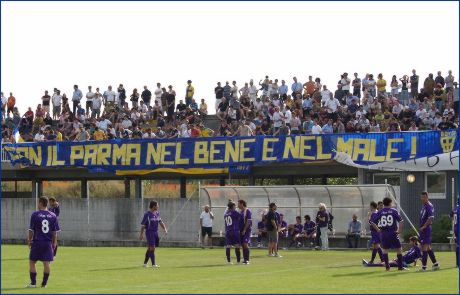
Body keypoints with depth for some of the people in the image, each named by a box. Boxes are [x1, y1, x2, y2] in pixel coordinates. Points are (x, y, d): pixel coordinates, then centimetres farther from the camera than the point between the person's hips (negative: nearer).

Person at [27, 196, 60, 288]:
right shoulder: (53, 216, 3)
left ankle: (33, 283, 4)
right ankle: (44, 283, 5)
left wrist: (29, 240, 8)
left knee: (32, 262, 7)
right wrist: (54, 243, 13)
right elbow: (55, 232, 5)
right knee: (46, 263, 4)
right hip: (48, 243, 3)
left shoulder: (35, 215, -6)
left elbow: (31, 230, -4)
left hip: (37, 242, -3)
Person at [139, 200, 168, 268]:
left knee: (149, 248, 12)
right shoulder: (147, 214, -11)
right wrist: (141, 234, -11)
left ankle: (145, 263, 22)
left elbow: (160, 221, 17)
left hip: (155, 232, 7)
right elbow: (143, 224, -8)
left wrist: (165, 228, 3)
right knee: (152, 248, -11)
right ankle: (153, 264, -12)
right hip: (149, 232, -7)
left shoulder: (157, 213, 9)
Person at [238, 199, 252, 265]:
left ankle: (247, 260, -13)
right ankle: (244, 259, 10)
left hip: (246, 230, -8)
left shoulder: (248, 211, -9)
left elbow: (248, 221, -15)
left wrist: (244, 230, -19)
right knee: (243, 245, 7)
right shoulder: (240, 211, 15)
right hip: (241, 230, 8)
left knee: (245, 244, -14)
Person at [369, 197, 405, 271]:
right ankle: (400, 267, 6)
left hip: (384, 234, 2)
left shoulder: (380, 212, 4)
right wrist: (399, 230, -4)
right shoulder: (394, 211, -1)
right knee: (399, 249, 8)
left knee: (385, 249, 12)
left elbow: (372, 222, -1)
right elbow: (401, 221, -10)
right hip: (393, 233, -2)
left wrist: (378, 229, 5)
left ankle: (387, 267, 7)